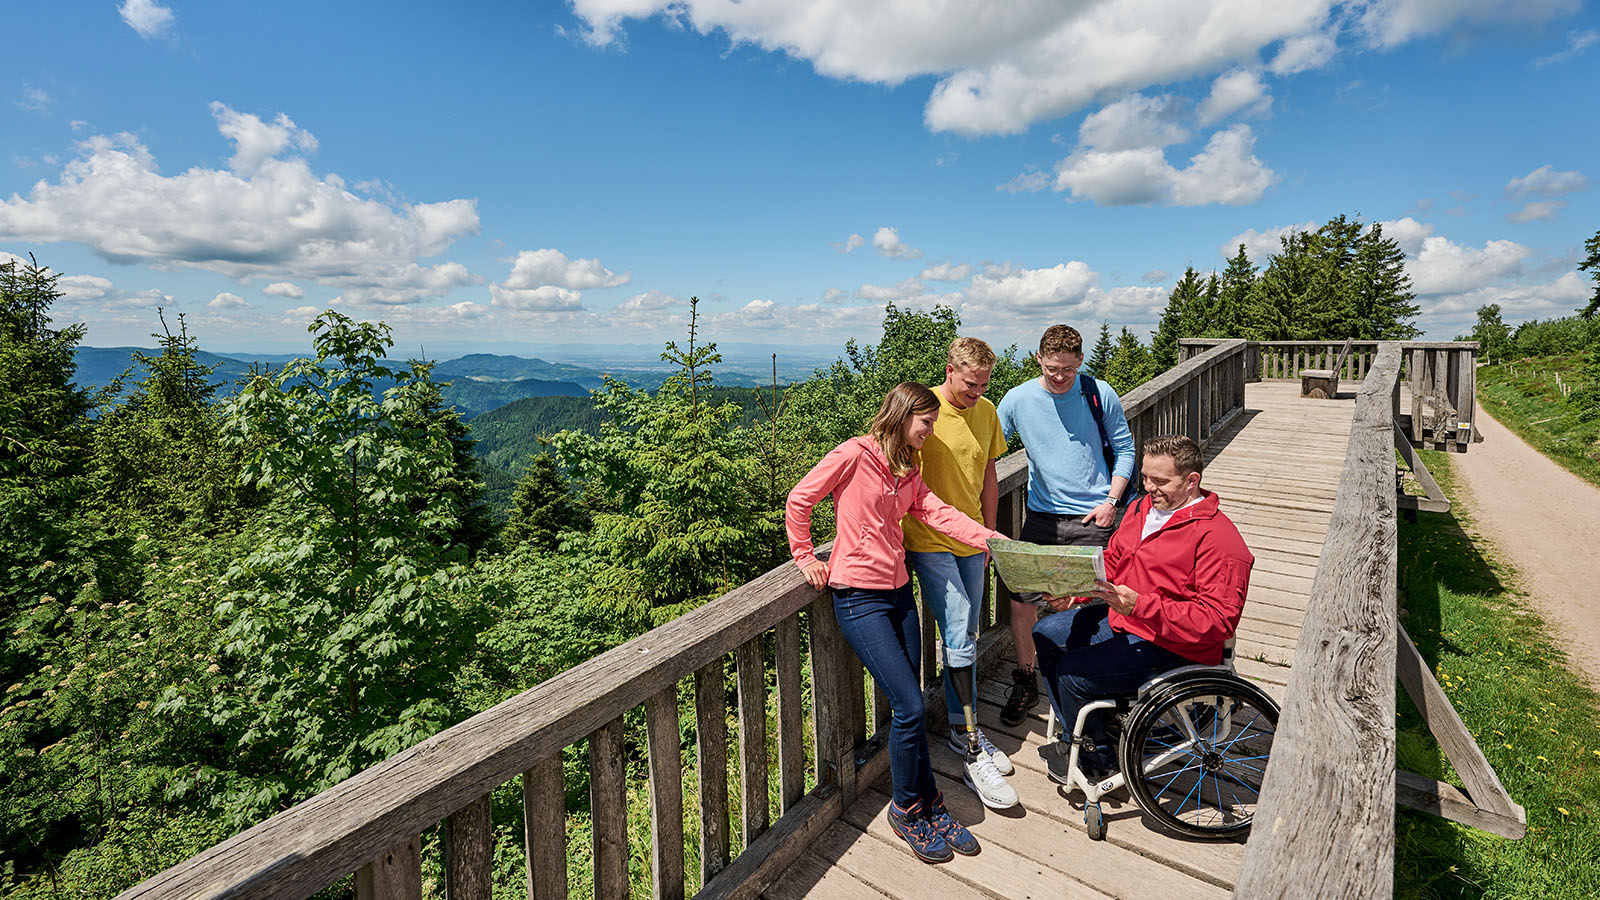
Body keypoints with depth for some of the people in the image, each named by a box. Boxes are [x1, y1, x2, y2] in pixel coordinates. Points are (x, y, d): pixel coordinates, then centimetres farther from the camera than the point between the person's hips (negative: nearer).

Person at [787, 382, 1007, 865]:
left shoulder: (907, 471, 12)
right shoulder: (855, 454, -11)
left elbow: (938, 513, 0)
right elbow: (799, 501, -9)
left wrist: (992, 539, -11)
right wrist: (806, 558, -4)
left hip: (898, 592, 7)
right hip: (858, 598, -7)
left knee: (908, 706, 10)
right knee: (910, 706, -6)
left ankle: (928, 806, 28)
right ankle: (908, 809, 18)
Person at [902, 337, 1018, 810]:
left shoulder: (987, 411, 5)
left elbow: (988, 476, 15)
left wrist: (989, 534, 15)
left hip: (971, 540, 6)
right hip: (928, 541, -6)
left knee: (965, 640, 15)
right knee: (960, 639, -9)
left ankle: (963, 730, 32)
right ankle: (972, 755, 3)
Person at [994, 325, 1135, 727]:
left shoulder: (1100, 394, -3)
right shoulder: (1018, 399, -3)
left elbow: (1124, 448, 7)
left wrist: (1111, 500, -4)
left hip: (1092, 518, -1)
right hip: (1041, 517, 1)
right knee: (1021, 601, -1)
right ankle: (1025, 682, 22)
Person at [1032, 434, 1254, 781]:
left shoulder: (1217, 538, -22)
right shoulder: (1142, 508, 5)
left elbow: (1219, 620, -25)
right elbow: (1112, 561, 15)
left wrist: (1140, 605, -34)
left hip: (1172, 646, -9)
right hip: (1121, 619, 10)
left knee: (1071, 673, -19)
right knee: (1045, 633, 9)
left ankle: (1097, 757, 11)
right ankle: (1082, 731, 20)